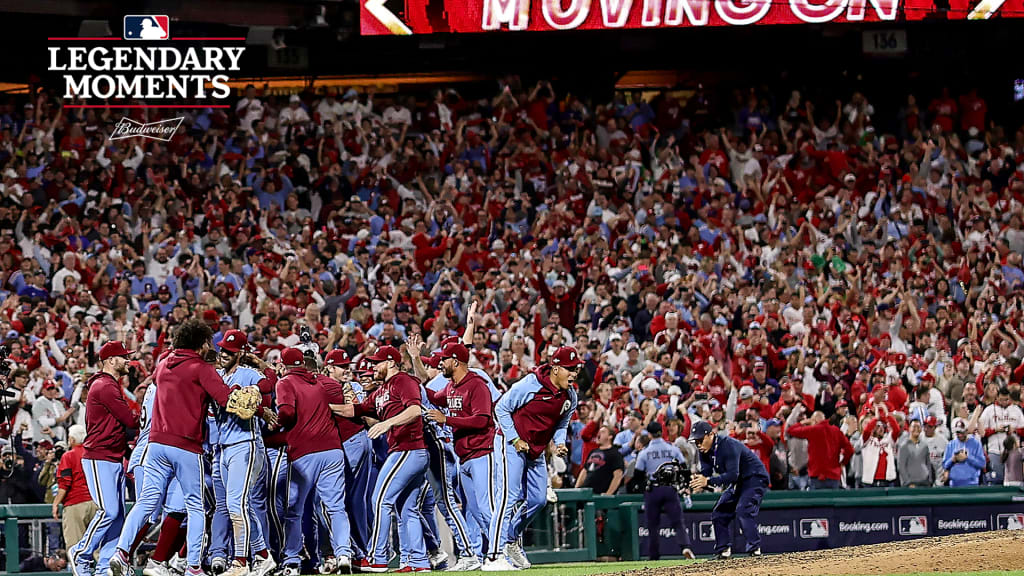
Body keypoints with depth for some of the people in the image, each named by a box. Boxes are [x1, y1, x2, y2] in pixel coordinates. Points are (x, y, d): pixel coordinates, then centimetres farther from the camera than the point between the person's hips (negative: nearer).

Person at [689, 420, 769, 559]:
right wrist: (697, 481, -29)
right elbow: (705, 474, -5)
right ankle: (724, 550, 14)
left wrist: (708, 481, -44)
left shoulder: (729, 445, -29)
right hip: (737, 483, 9)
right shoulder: (705, 451, -2)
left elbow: (733, 474, -37)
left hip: (755, 478, -9)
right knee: (719, 514, 7)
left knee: (743, 511, -28)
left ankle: (754, 548, -28)